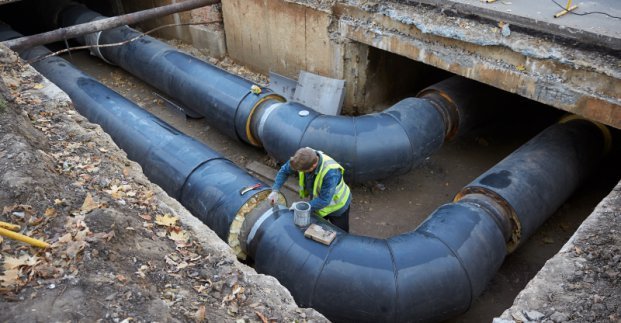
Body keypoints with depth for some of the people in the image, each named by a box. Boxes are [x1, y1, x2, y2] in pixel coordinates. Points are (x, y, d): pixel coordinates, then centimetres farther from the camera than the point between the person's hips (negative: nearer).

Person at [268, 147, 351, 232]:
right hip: (318, 203, 6)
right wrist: (275, 191, -19)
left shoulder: (330, 172, -43)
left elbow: (324, 200, -35)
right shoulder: (303, 159, -26)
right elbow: (284, 171, -9)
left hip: (337, 207, -5)